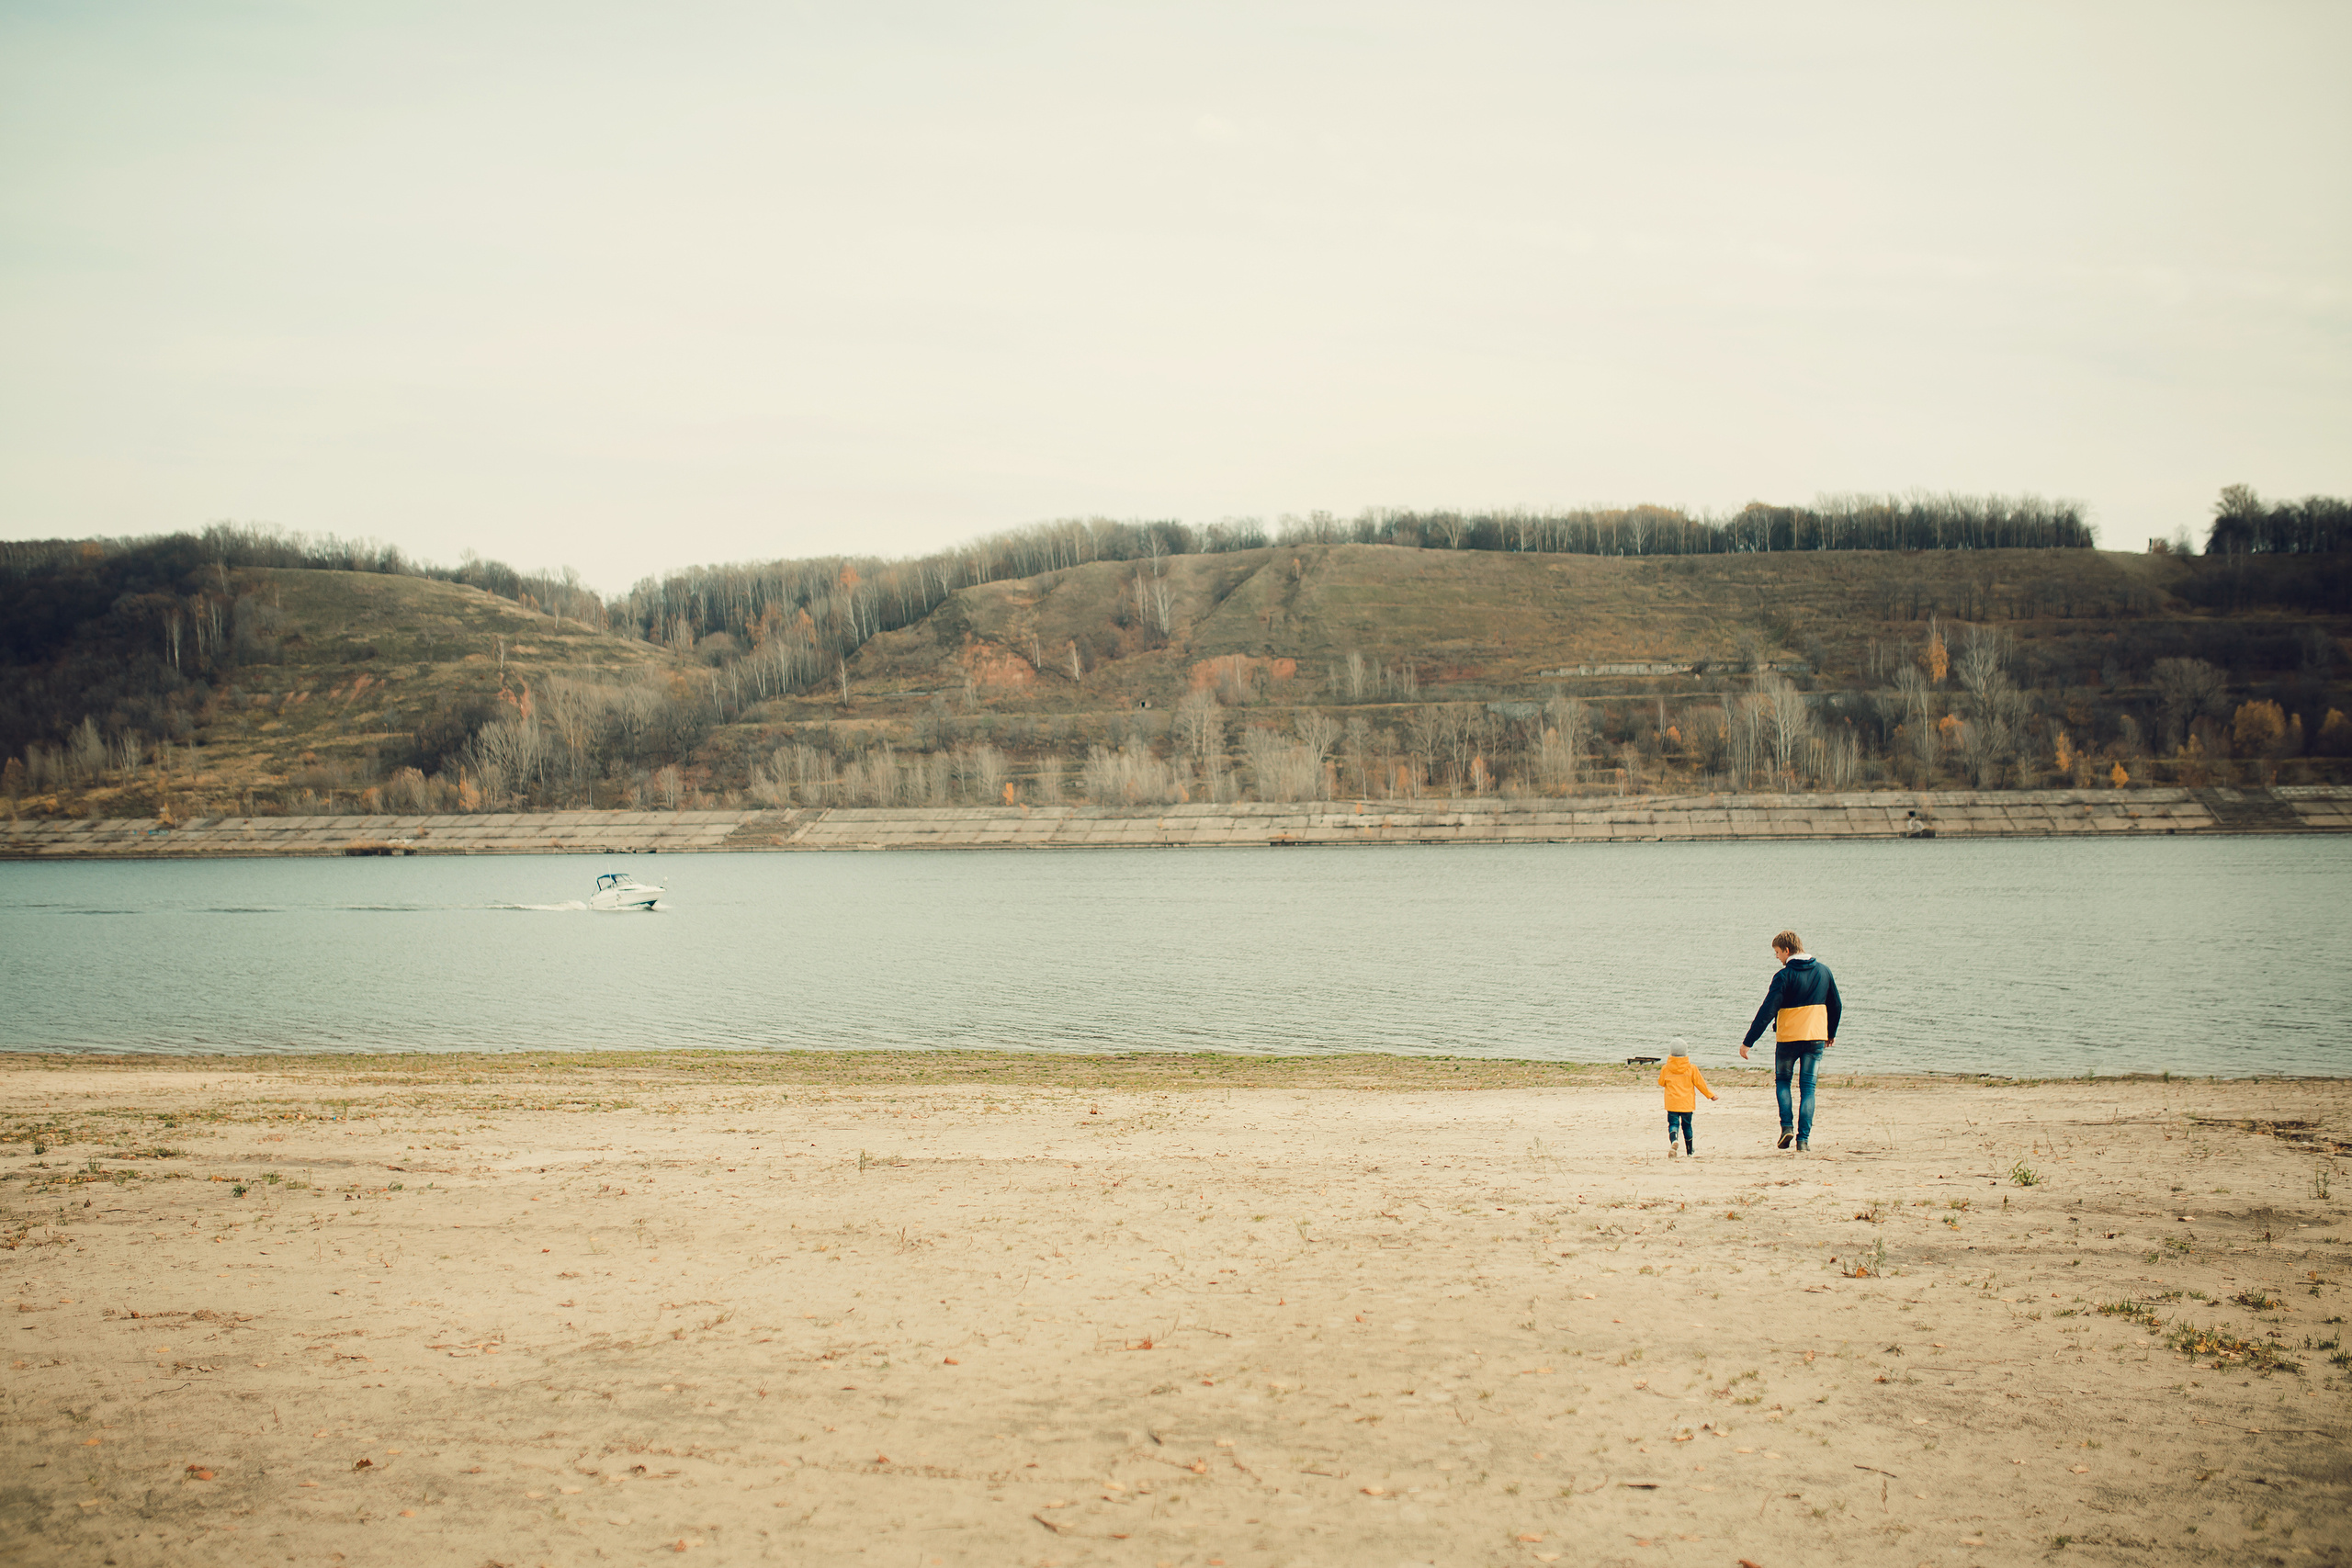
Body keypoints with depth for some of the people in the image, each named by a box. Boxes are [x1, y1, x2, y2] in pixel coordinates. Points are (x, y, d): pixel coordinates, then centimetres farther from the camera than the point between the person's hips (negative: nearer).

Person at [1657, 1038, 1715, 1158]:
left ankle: (1673, 1140, -34)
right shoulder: (1691, 1069, -5)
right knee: (1687, 1125, 15)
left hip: (1672, 1103, -1)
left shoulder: (1665, 1069, -4)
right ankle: (1690, 1151, 25)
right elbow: (1700, 1083, 3)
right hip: (1687, 1103, 1)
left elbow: (1661, 1083, 10)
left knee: (1673, 1124, -1)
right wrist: (1710, 1094, 16)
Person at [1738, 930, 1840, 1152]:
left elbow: (1767, 1011, -16)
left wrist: (1748, 1042, -13)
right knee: (1807, 1087, 7)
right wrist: (1831, 1033, 28)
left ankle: (1787, 1126, 0)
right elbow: (1836, 1006, 13)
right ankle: (1803, 1138, -1)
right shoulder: (1823, 971, 4)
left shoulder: (1784, 976, -13)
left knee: (1782, 1081, 17)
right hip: (1816, 1037, 4)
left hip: (1788, 1037, -3)